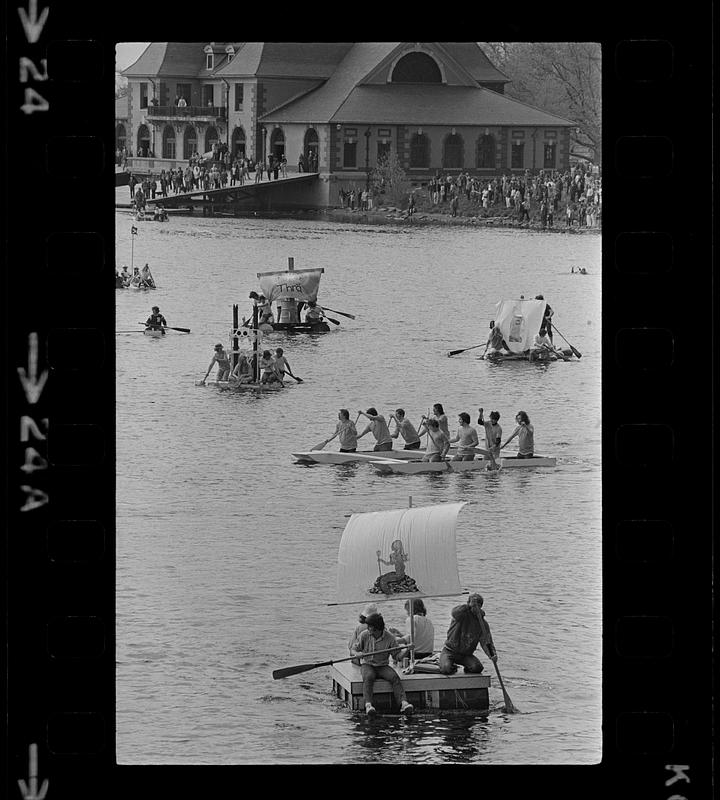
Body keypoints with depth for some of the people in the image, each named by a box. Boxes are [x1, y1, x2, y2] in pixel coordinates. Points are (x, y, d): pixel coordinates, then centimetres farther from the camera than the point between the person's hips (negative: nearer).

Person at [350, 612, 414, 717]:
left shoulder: (390, 638, -7)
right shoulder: (364, 635, -5)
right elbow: (353, 650, 1)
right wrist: (358, 654, -23)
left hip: (383, 666, 1)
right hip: (367, 665, -1)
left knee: (394, 677, -29)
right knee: (368, 677, -35)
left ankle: (403, 703, -42)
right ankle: (368, 705, -50)